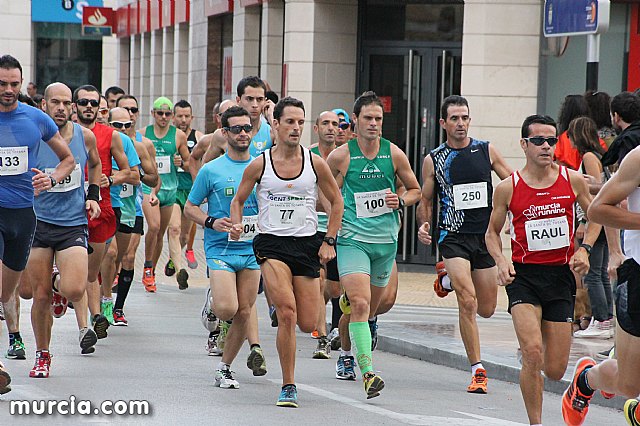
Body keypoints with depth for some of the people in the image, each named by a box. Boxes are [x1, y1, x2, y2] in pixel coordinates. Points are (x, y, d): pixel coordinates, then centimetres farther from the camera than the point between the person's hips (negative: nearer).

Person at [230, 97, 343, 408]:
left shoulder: (315, 163, 1)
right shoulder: (259, 165, -1)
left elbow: (336, 201, 12)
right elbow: (238, 200, 11)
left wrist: (329, 241, 5)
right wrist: (236, 224, -8)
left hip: (307, 244, 2)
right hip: (272, 243, -2)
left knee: (308, 324, 1)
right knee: (287, 313, -21)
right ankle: (288, 387, -12)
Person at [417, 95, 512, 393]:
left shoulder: (487, 151, 4)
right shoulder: (433, 160, 2)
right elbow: (425, 200, 9)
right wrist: (424, 225, -10)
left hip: (484, 236, 3)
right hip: (453, 237, -3)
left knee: (486, 309, 10)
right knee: (468, 303, -18)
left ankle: (449, 279, 40)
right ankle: (477, 370, -9)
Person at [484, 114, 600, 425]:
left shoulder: (573, 180, 0)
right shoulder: (507, 188, -3)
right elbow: (492, 232, 9)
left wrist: (584, 249, -2)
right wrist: (500, 260, -9)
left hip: (561, 275, 2)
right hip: (524, 275, -2)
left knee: (555, 371, 3)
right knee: (532, 353, -22)